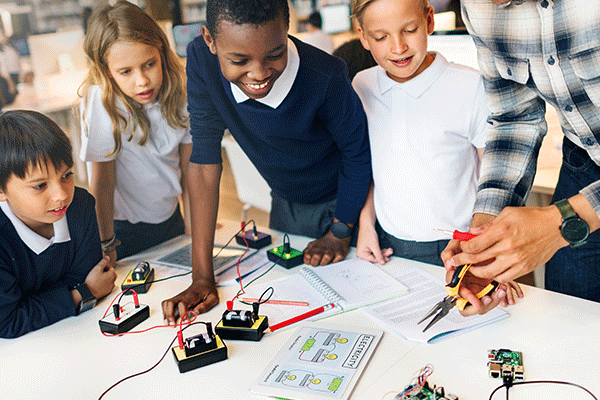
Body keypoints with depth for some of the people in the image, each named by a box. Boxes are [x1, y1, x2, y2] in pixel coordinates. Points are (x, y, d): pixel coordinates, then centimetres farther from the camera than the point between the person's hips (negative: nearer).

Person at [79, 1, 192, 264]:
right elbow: (102, 183, -20)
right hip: (124, 229, -4)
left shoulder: (176, 92, -11)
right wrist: (106, 246, -15)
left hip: (170, 217, 5)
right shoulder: (101, 102, -25)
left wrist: (194, 226, 0)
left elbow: (187, 165, -3)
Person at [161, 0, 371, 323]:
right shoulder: (201, 60, -26)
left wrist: (341, 232, -9)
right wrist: (202, 276, -24)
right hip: (286, 204, 3)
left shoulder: (325, 77, -35)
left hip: (344, 203, -2)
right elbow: (204, 158, -23)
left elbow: (357, 152, -18)